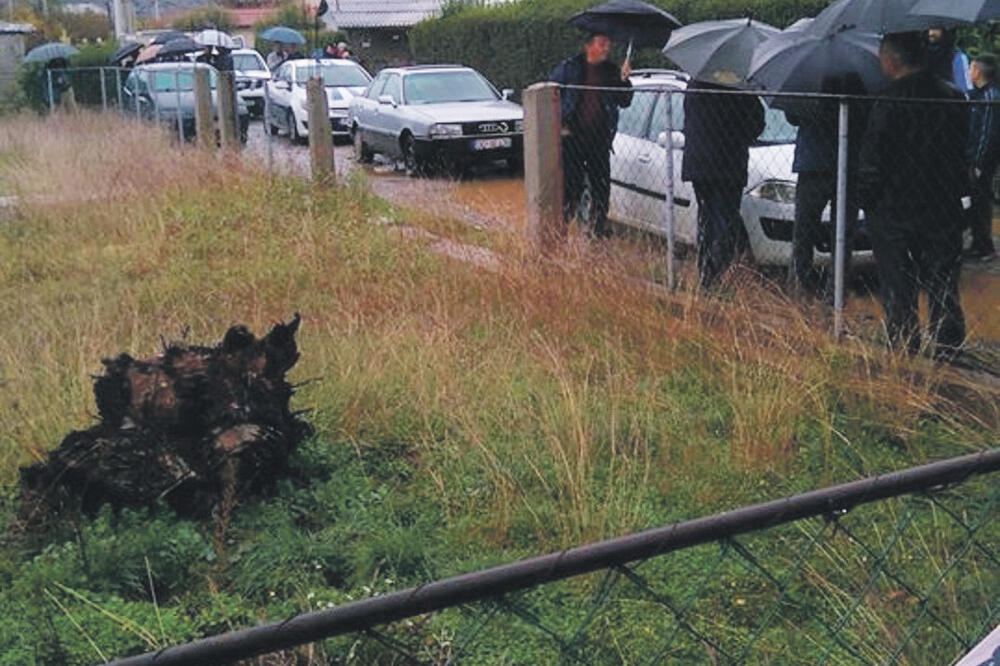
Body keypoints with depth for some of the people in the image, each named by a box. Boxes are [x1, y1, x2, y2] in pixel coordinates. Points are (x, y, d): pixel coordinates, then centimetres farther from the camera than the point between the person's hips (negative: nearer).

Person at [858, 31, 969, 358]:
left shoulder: (890, 102, -16)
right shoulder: (953, 97, 4)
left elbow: (873, 159, -14)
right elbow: (962, 149, 13)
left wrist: (867, 197, -2)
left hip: (895, 211, -5)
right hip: (945, 209, 5)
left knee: (897, 288, 5)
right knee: (943, 286, 13)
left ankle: (904, 352, 9)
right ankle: (946, 351, 17)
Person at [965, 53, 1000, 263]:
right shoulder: (977, 94, 12)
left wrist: (979, 164, -20)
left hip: (982, 161, -9)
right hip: (972, 159, 9)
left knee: (980, 203, -3)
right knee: (974, 203, 15)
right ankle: (978, 245, 25)